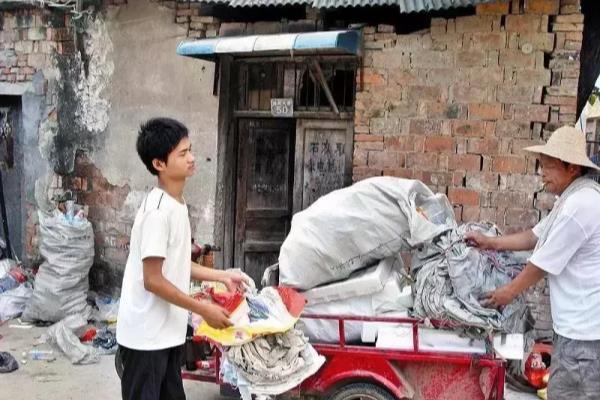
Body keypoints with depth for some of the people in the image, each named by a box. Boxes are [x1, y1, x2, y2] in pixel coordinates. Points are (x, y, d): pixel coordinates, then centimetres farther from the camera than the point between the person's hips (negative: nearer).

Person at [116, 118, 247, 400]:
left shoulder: (176, 205, 7)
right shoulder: (157, 211, -22)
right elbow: (153, 280, -23)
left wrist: (222, 276, 13)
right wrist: (204, 310, -18)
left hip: (167, 332, 9)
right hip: (146, 335, -9)